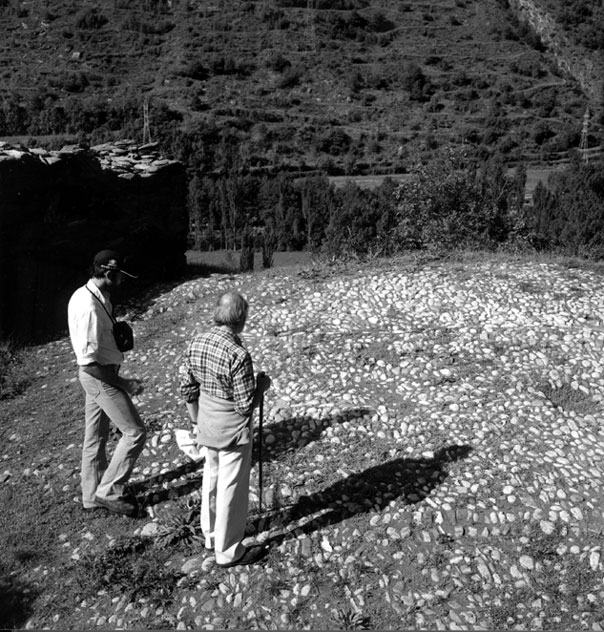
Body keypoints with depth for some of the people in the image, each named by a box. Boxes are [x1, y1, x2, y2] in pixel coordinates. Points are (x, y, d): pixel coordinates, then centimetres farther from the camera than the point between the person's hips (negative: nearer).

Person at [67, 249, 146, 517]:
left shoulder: (86, 294, 5)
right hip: (100, 377, -10)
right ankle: (108, 491, 11)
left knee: (96, 436, 19)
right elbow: (88, 362, -25)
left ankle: (93, 494, 33)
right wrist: (124, 384, -18)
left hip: (98, 375, 10)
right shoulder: (89, 308, -26)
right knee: (135, 432, -2)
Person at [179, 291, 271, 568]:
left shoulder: (196, 343, -5)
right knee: (231, 489, 8)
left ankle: (211, 535, 43)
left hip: (206, 427, 7)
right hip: (233, 431, -7)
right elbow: (246, 405, -22)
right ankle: (228, 552, 24)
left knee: (211, 479, 24)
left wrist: (197, 419, 17)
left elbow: (187, 388, 4)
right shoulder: (238, 354, -27)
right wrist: (262, 385, -5)